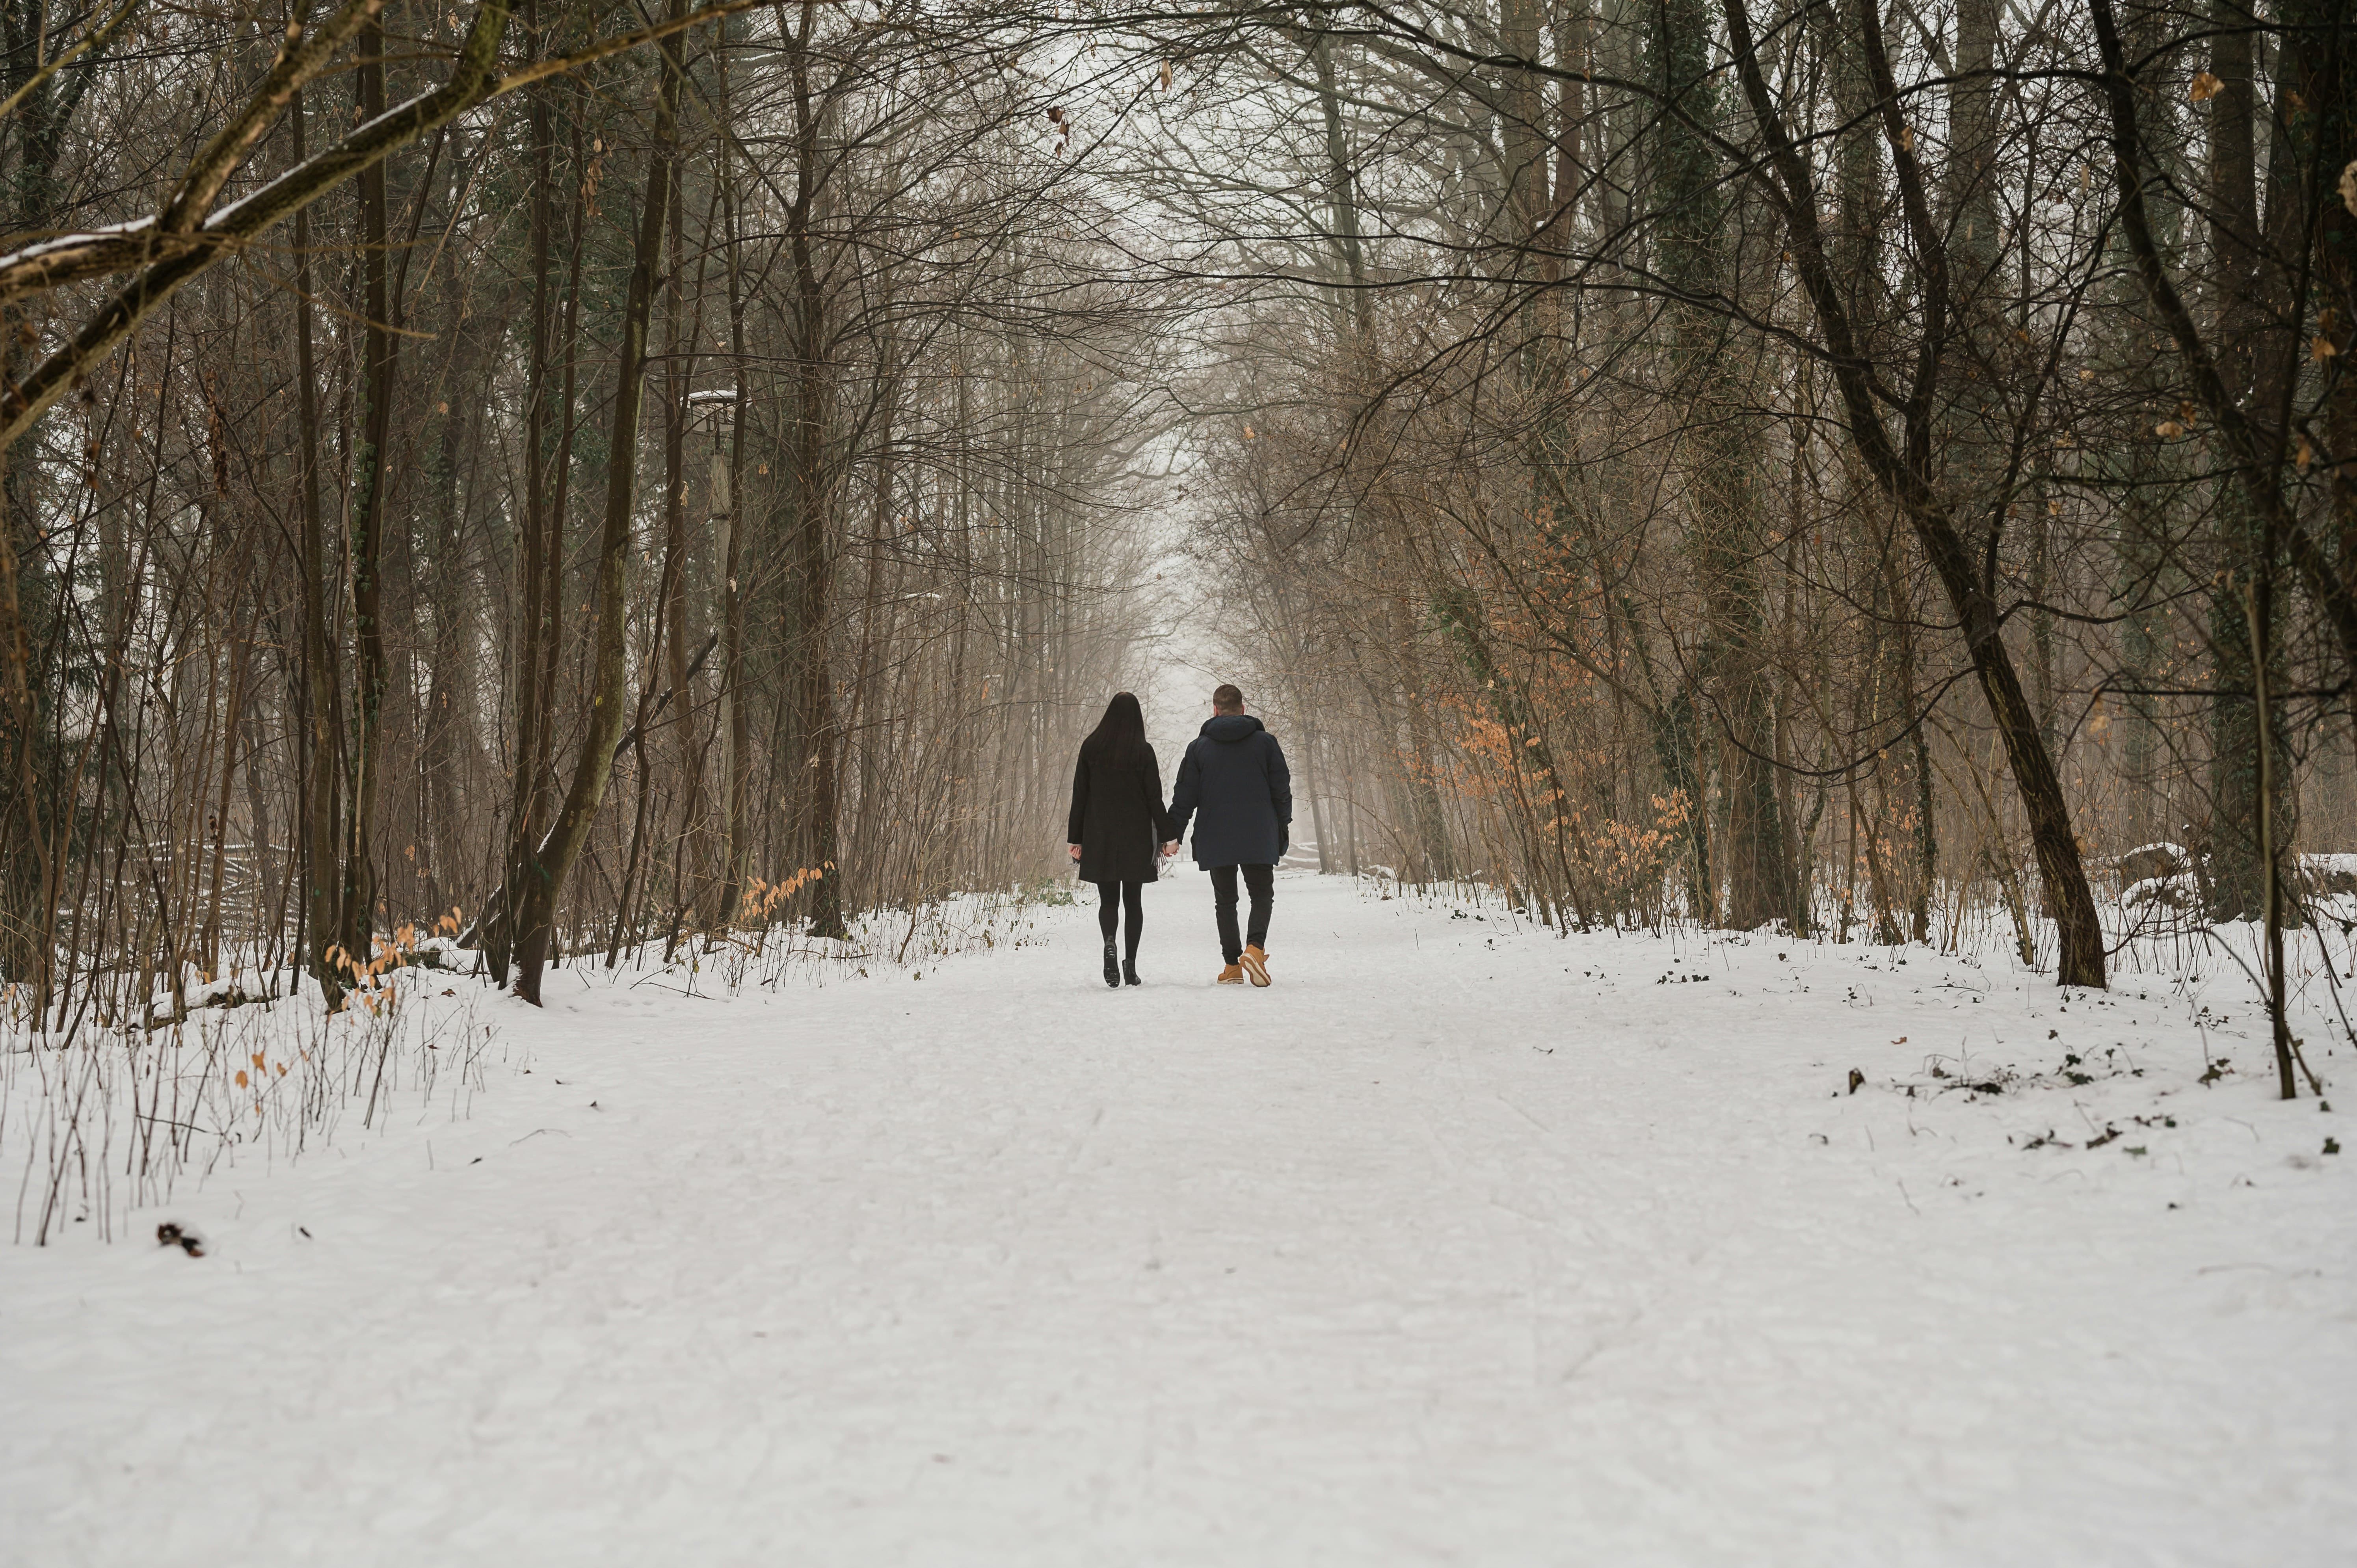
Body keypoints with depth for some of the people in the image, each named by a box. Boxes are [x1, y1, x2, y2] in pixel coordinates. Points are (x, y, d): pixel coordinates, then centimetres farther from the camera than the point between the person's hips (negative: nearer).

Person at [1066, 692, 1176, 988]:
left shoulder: (1091, 748, 0)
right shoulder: (1143, 752, -5)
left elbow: (1079, 796, 2)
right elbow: (1155, 798, -5)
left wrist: (1075, 838, 6)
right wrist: (1169, 836, 2)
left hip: (1100, 839, 1)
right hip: (1136, 839, -1)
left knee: (1108, 899, 6)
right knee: (1133, 900, 8)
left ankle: (1109, 942, -23)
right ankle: (1131, 964, 3)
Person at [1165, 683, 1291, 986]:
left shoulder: (1199, 747, 3)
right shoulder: (1266, 742, 2)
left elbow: (1184, 797, 3)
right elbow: (1282, 790, 4)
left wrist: (1173, 835, 9)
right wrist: (1284, 827, 16)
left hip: (1215, 840, 1)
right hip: (1258, 838, -1)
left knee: (1225, 899, 9)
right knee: (1262, 894, 7)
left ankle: (1232, 964, 4)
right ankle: (1255, 946, -18)